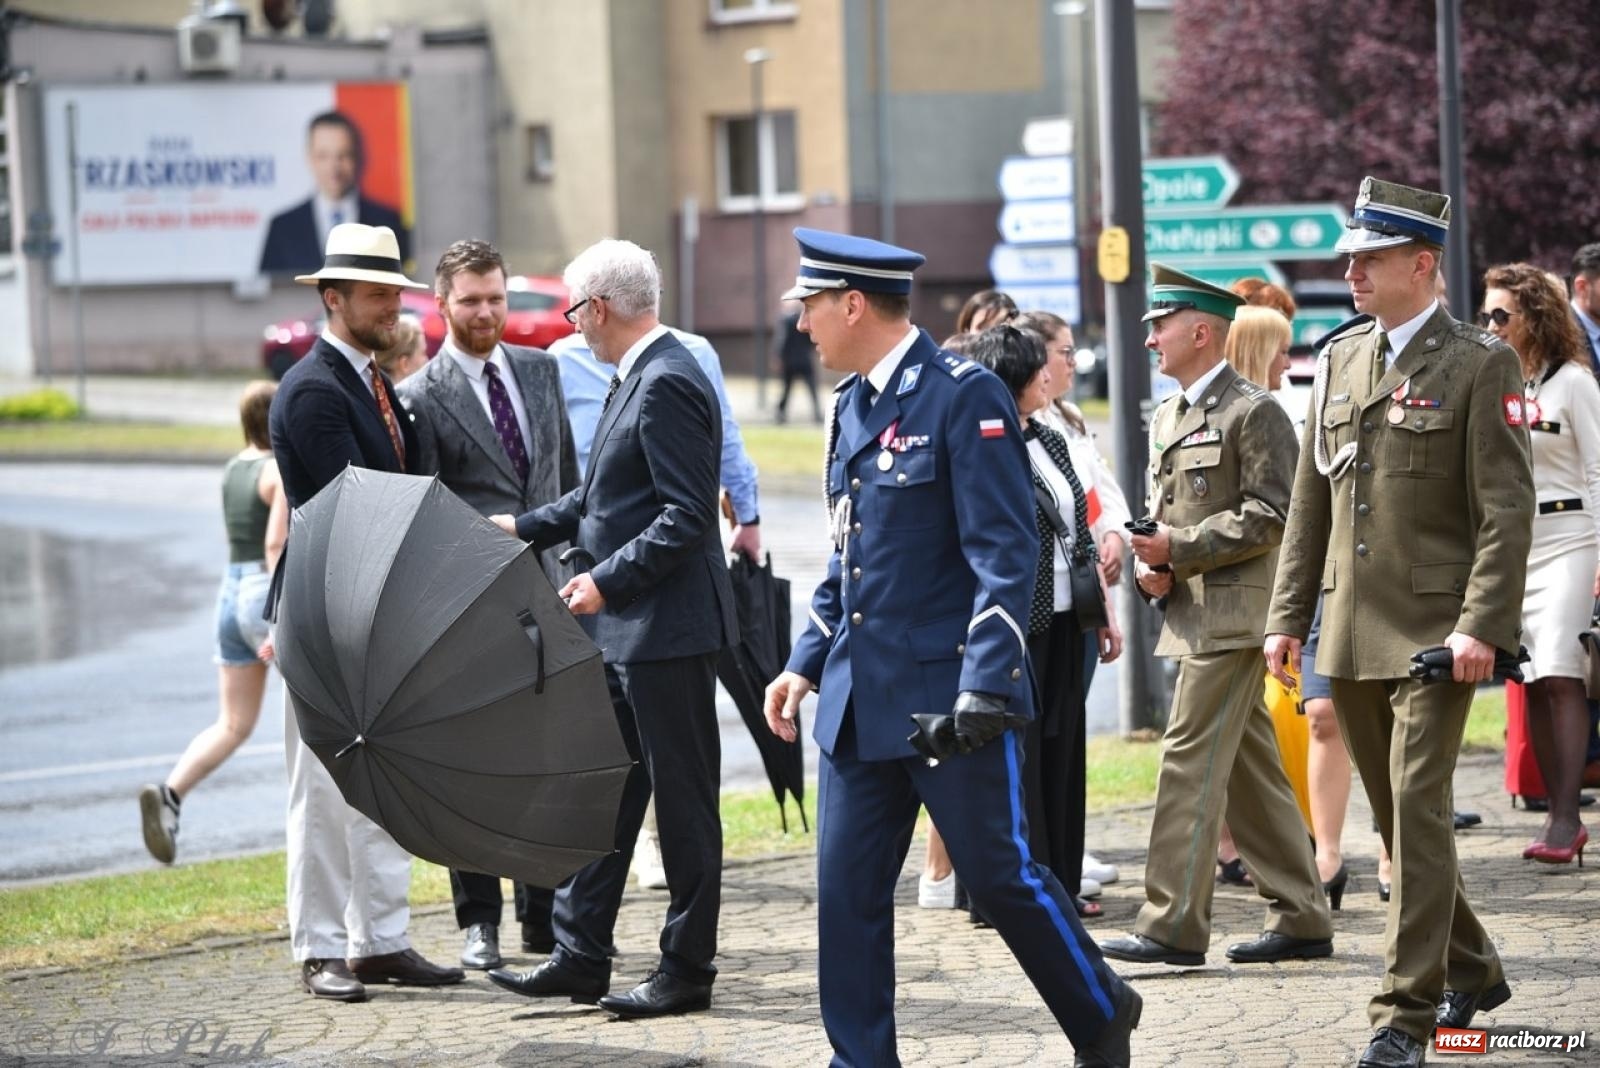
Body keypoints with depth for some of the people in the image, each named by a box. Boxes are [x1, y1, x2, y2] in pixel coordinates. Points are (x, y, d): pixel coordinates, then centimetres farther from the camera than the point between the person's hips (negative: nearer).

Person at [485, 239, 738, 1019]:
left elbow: (686, 515, -22)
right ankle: (580, 957, 18)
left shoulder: (669, 383, -17)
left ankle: (687, 969, 7)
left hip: (667, 627, -10)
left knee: (681, 798, 0)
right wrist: (526, 528, 19)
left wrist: (608, 580, -21)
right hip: (624, 630, 10)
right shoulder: (636, 377, 13)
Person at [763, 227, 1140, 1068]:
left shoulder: (964, 397, -12)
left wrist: (984, 688, -23)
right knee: (848, 889, 3)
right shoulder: (852, 406, 13)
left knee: (1001, 874, 2)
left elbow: (1005, 555, -16)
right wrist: (805, 663, 14)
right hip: (862, 698, 7)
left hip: (948, 694, -7)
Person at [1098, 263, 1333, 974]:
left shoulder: (1253, 412, -9)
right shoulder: (1165, 419, 18)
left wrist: (1179, 549, -17)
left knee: (1191, 760, -12)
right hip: (1192, 614, 9)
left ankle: (1173, 926, -12)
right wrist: (1151, 567, 4)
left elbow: (1267, 516, -15)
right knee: (1249, 769, 11)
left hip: (1233, 613, -9)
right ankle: (1300, 919, 16)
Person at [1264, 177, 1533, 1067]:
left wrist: (1482, 626, -20)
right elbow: (1312, 501, 16)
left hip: (1435, 629, -7)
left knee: (1419, 810, -10)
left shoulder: (1481, 364, -7)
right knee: (1395, 816, 13)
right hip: (1353, 635, 7)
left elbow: (1508, 509, -11)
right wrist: (1288, 617, 11)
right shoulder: (1340, 359, 13)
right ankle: (1470, 969, 30)